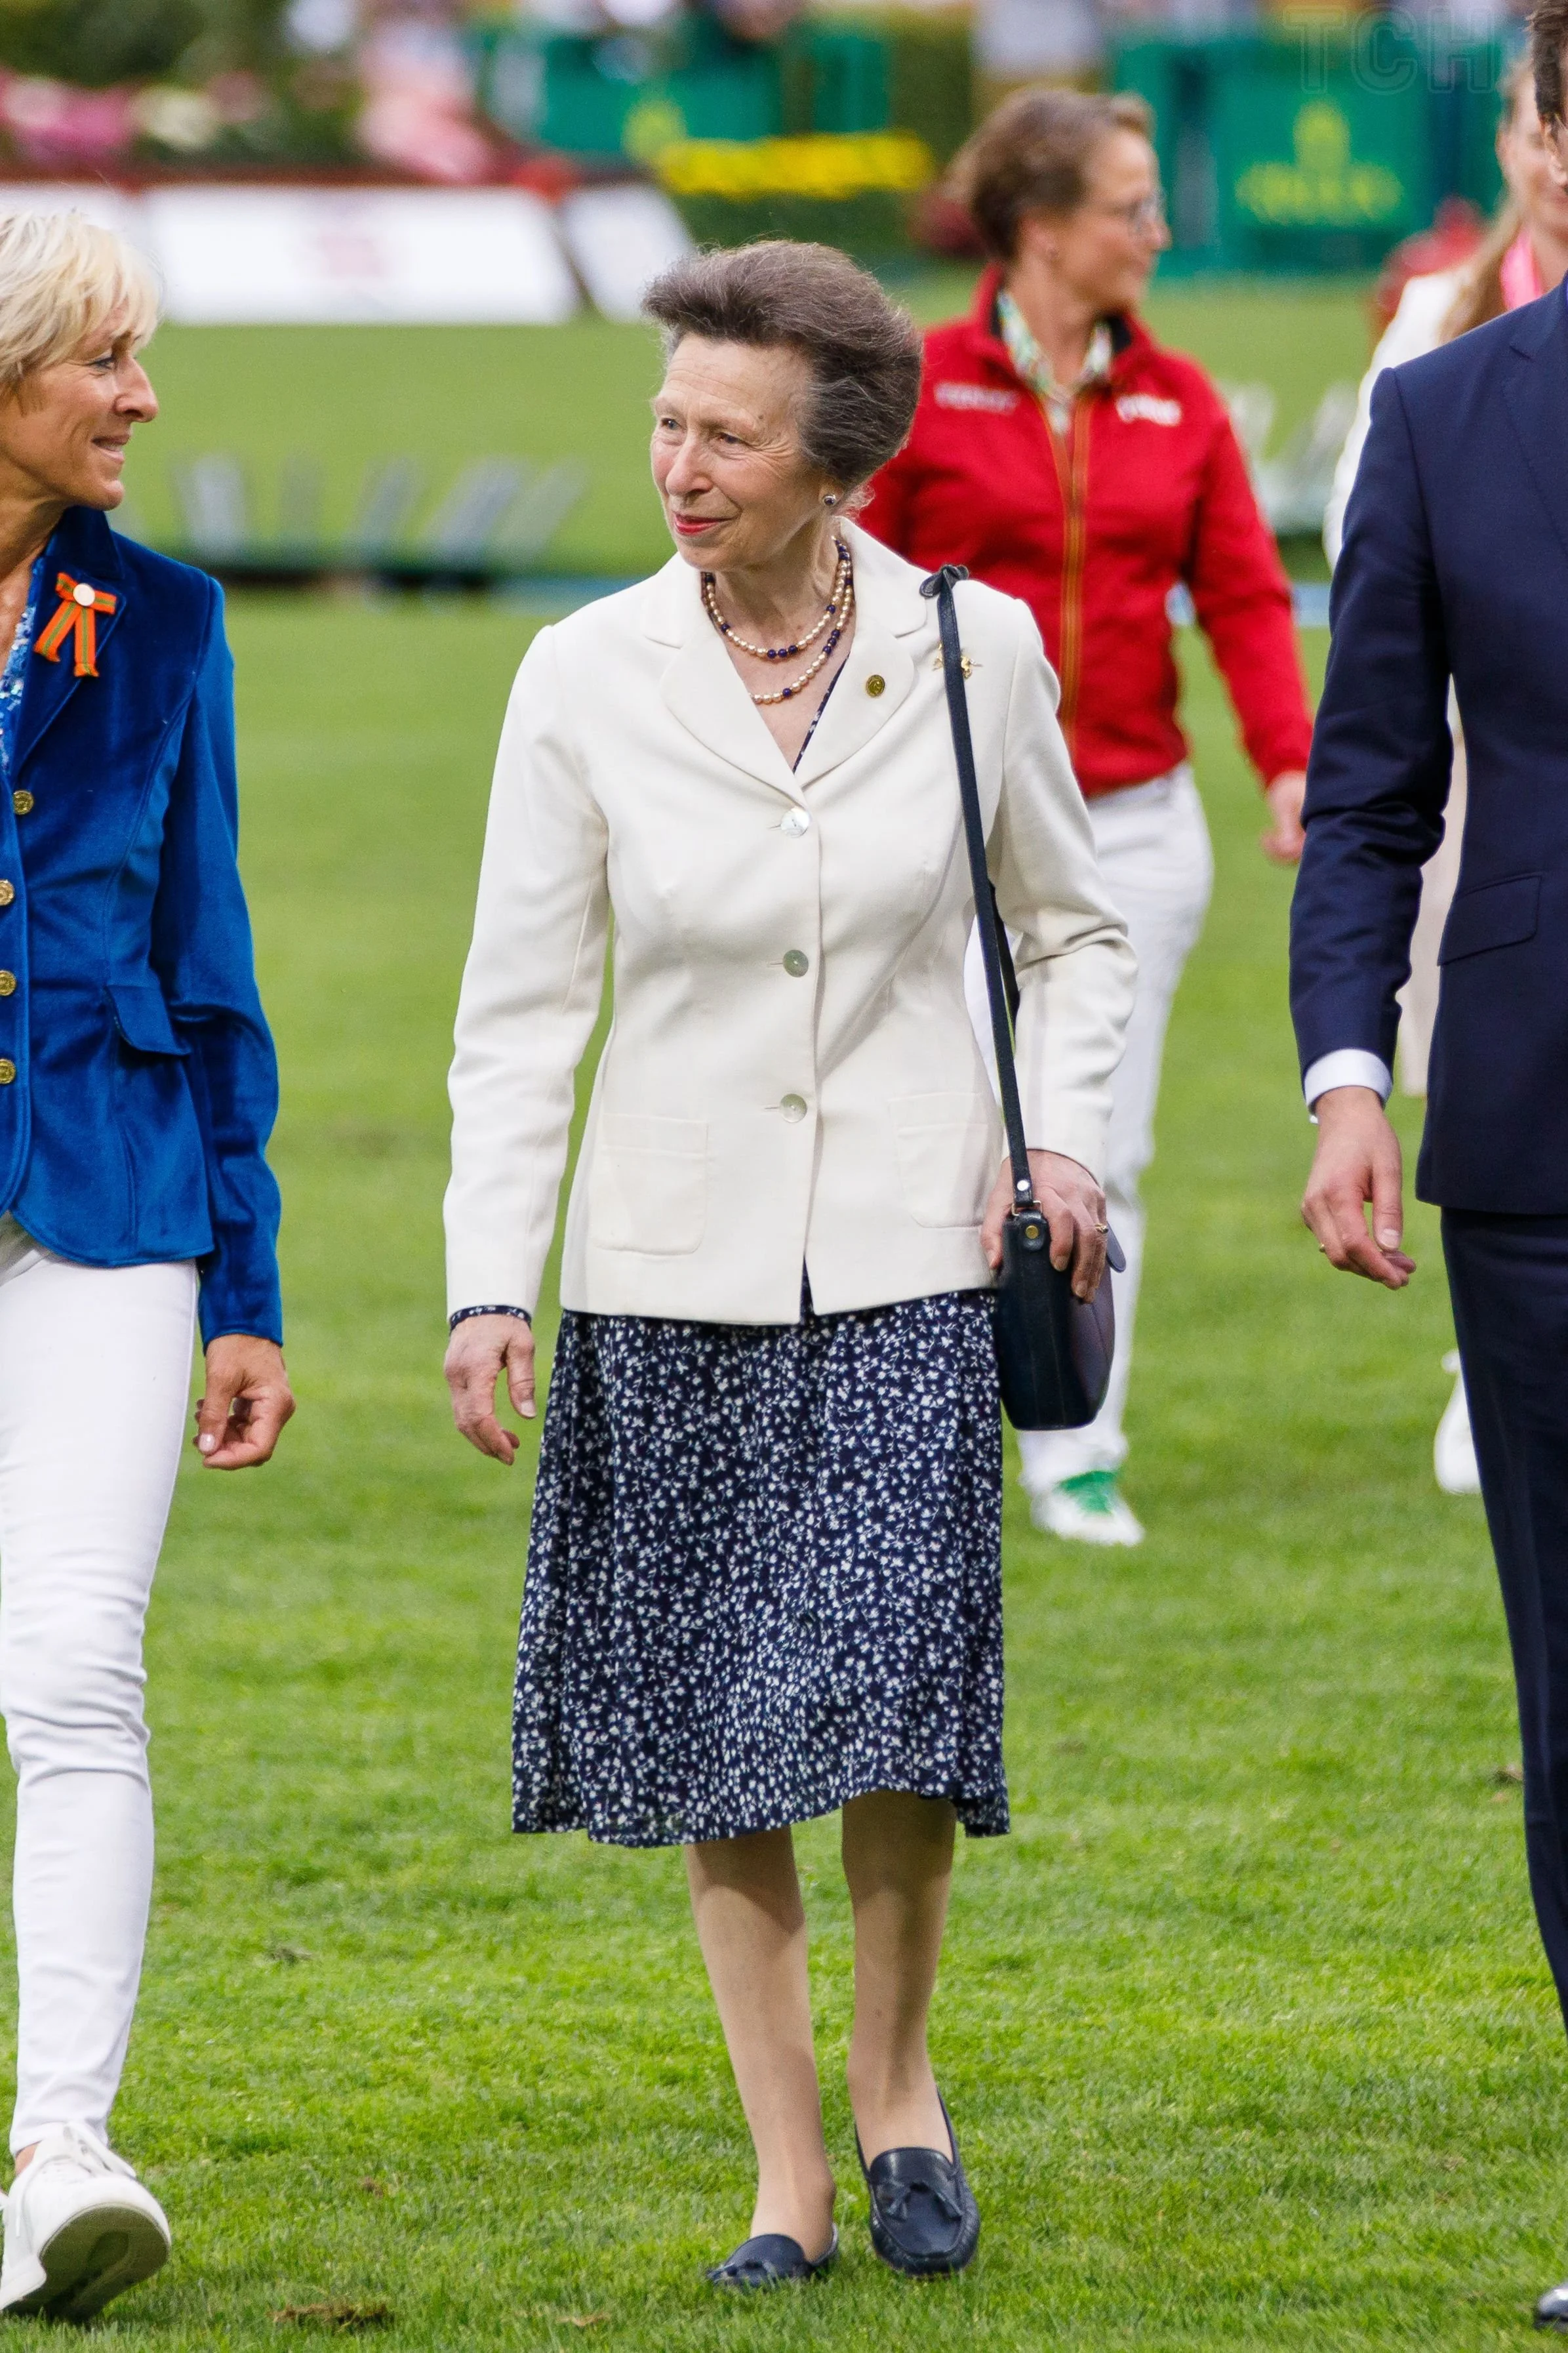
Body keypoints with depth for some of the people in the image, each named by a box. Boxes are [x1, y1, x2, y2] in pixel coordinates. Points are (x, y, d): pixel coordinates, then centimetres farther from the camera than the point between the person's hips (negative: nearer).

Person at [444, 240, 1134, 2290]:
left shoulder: (974, 654, -1)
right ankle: (788, 2173, 12)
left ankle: (897, 2076, 14)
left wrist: (1065, 1137, -1)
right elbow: (521, 1009, 1)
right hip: (672, 1272, 1)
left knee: (890, 1693, -11)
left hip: (909, 1266, -1)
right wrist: (488, 1286, -6)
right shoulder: (587, 680, -2)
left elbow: (1073, 929, 14)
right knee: (713, 1729, 2)